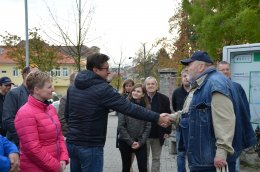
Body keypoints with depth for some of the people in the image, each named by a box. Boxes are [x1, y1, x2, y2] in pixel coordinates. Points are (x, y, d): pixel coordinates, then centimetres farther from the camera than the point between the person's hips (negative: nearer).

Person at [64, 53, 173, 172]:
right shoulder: (102, 89, -16)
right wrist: (157, 118, -15)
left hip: (71, 143, 8)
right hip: (90, 146, -8)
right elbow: (129, 108, -19)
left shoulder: (73, 87, 9)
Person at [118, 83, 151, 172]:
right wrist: (130, 141, -12)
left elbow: (148, 126, -1)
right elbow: (120, 126, -9)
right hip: (125, 142, -1)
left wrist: (141, 142, -9)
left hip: (141, 143, 1)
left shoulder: (147, 107, 0)